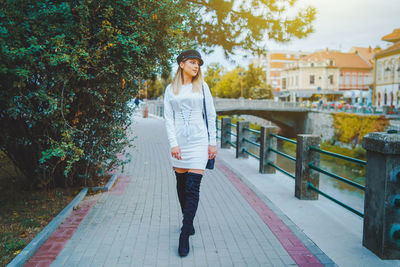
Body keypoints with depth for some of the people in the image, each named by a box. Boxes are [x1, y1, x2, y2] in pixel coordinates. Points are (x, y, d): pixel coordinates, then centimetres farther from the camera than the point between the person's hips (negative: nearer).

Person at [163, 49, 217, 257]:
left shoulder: (202, 86, 7)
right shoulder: (170, 89, 7)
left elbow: (211, 115, 7)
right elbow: (168, 118, 2)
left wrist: (213, 142, 2)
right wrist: (173, 143, -9)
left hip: (199, 141, -1)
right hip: (179, 142, 2)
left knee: (193, 188, -8)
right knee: (181, 184, 9)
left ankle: (184, 236, -4)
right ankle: (188, 221, 32)